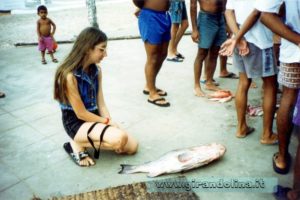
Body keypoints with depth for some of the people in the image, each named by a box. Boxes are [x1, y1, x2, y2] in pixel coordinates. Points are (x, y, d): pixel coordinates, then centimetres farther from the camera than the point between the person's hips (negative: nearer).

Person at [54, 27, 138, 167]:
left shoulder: (96, 70, 0)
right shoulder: (69, 76, -24)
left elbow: (101, 104, 0)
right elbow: (81, 113, -19)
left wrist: (110, 123, -13)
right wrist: (108, 122, -11)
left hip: (94, 118, 7)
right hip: (76, 123, -7)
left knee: (132, 147, -1)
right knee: (120, 138, -29)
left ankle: (93, 140, 13)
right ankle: (78, 144, -6)